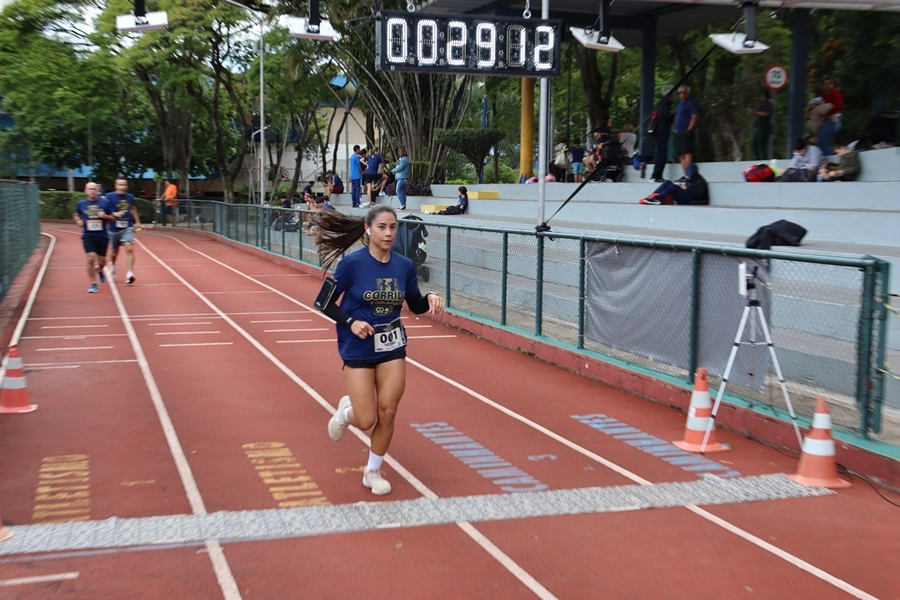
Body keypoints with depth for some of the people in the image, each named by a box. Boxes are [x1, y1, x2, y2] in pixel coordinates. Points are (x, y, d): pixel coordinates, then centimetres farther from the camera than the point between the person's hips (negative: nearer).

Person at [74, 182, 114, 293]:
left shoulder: (104, 203, 0)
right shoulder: (81, 204, 3)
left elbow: (112, 218, 7)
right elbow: (76, 215, 19)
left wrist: (105, 216, -15)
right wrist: (78, 221, -2)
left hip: (102, 236, 1)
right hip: (88, 236, -1)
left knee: (102, 260, 10)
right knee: (91, 258, -15)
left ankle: (100, 271, 48)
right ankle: (93, 284, -5)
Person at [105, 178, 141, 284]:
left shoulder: (130, 197, 3)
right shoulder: (110, 196, -9)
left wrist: (137, 221, 27)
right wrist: (115, 214, -30)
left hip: (127, 228, 1)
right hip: (114, 229, -1)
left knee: (130, 248, -19)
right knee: (114, 252, 17)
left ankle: (130, 274, -20)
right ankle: (112, 265, 50)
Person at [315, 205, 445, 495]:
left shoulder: (405, 265, -4)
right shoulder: (352, 263, -16)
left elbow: (416, 306, 8)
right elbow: (324, 302, -8)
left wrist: (430, 298, -13)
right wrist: (350, 322, -22)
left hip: (392, 347, 3)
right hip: (358, 349, -3)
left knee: (387, 413, 0)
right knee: (367, 421, -3)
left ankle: (373, 472, 22)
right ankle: (346, 410, 35)